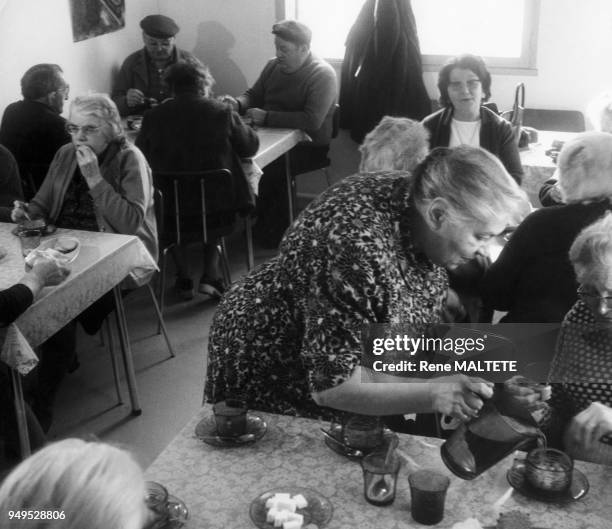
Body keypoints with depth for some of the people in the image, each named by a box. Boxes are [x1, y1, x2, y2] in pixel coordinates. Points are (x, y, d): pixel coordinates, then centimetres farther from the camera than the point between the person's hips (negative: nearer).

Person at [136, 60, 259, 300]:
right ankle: (210, 274, 23)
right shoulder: (222, 113, -9)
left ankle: (183, 278, 32)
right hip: (219, 217, 0)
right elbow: (251, 146, 5)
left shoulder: (153, 117, -5)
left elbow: (141, 158, 9)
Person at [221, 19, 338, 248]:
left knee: (268, 167, -29)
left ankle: (274, 229, -5)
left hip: (309, 146, -7)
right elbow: (253, 94, 19)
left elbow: (312, 120, -25)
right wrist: (238, 104, -6)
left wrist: (266, 117, -26)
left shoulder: (322, 75, -14)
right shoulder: (273, 66, 8)